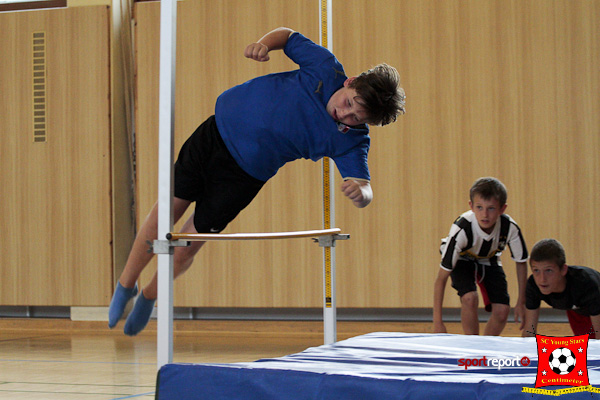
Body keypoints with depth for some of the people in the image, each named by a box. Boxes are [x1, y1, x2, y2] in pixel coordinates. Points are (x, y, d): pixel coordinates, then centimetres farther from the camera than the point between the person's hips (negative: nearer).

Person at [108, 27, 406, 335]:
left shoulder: (351, 141, -19)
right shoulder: (326, 67, -16)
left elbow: (365, 193, -25)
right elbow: (288, 36, -1)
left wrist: (360, 191, -48)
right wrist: (264, 44, -22)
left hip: (245, 175, -1)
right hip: (219, 131, 1)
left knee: (185, 250, 1)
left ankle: (149, 297, 33)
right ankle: (125, 286, 29)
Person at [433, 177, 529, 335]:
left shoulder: (510, 228, -31)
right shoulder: (462, 229, -39)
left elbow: (521, 262, -9)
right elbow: (441, 278, -34)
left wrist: (521, 301, -5)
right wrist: (438, 322, -35)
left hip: (489, 259, 3)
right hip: (462, 259, -3)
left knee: (502, 311, -11)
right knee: (470, 297, -29)